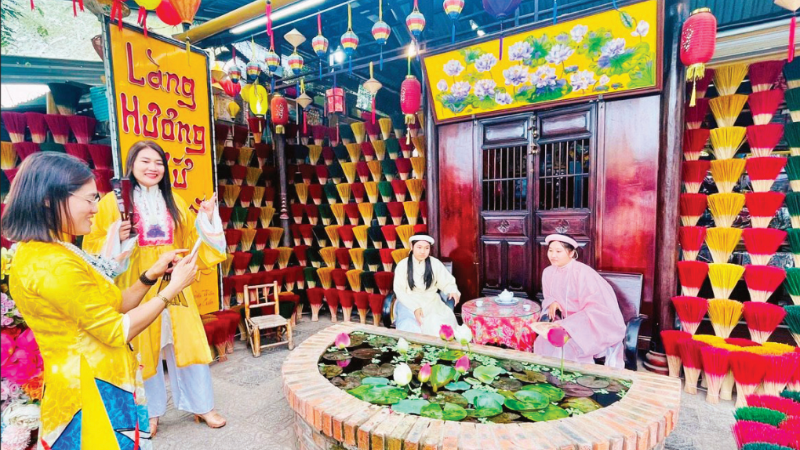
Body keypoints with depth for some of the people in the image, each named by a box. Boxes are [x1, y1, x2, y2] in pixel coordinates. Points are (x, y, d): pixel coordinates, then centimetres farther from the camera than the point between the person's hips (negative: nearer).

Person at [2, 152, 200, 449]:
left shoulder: (40, 253, 7)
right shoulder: (53, 264, -24)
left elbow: (111, 309, 8)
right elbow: (117, 331, -20)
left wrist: (151, 275, 0)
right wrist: (172, 288, -14)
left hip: (88, 384, 9)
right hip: (93, 393, -9)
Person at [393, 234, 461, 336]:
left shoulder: (435, 263, 2)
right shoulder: (402, 265, -3)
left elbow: (447, 282, 3)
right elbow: (400, 291, -6)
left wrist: (453, 291, -21)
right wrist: (415, 307, -19)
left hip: (432, 303, 2)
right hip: (409, 304, -1)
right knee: (410, 329, -26)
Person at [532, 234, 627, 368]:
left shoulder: (583, 273, -21)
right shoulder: (548, 272, 0)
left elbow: (595, 308, -24)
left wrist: (566, 325, -30)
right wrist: (552, 303, -11)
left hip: (588, 325, -5)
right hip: (565, 323, 5)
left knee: (566, 347, -30)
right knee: (542, 343, -20)